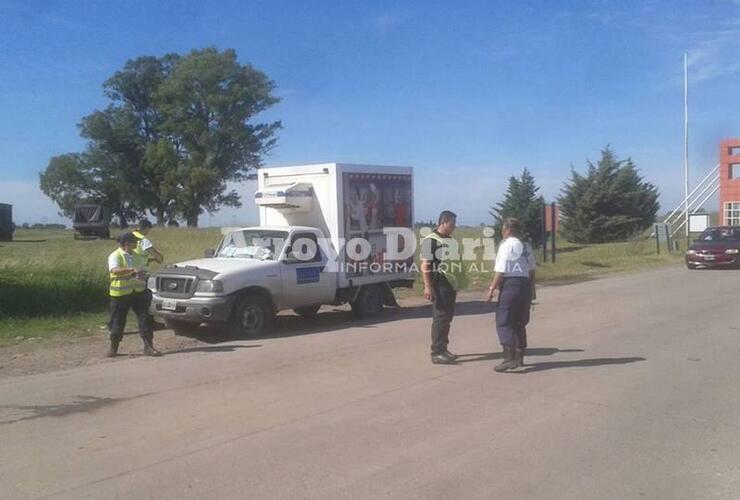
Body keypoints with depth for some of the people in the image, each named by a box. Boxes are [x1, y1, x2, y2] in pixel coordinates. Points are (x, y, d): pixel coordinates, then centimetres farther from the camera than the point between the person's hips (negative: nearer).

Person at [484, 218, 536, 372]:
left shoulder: (506, 245, -10)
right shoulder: (527, 247, 13)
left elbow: (500, 272, -14)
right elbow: (531, 271, 17)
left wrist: (492, 289, -9)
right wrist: (531, 290, 26)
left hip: (510, 285, -8)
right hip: (525, 285, 8)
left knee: (504, 323, -5)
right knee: (519, 323, 17)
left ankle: (509, 358, -12)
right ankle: (519, 357, 24)